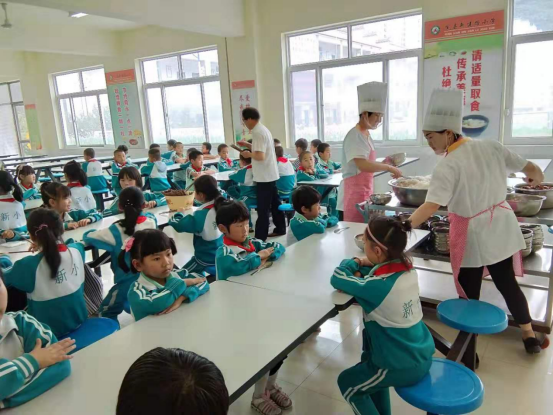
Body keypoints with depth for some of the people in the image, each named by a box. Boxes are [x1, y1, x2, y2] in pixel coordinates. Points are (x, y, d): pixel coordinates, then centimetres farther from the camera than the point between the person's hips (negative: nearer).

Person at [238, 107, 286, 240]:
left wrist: (249, 154, -10)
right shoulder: (263, 129, 12)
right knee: (274, 203, 17)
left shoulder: (257, 132, -19)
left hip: (264, 176, -10)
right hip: (270, 174, 10)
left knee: (263, 209, -4)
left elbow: (260, 156, -27)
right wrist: (248, 145, 17)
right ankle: (280, 229, 28)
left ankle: (260, 238, 2)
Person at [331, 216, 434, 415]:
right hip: (423, 356, 7)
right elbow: (382, 271, 9)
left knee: (347, 383, 16)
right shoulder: (408, 269, -9)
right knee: (369, 358, 32)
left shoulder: (377, 286, -29)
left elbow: (337, 279, -16)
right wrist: (363, 268, -10)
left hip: (404, 367, -7)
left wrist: (354, 262, 0)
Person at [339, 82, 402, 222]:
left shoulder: (365, 135, 13)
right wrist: (388, 167, -21)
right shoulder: (354, 136, -15)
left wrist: (385, 162, 4)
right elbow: (362, 165, -28)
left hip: (365, 191, 9)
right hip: (354, 192, -9)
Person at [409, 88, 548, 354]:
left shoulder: (447, 166, -22)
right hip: (500, 227, 6)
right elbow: (533, 170, 4)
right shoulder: (490, 146, -5)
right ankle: (530, 337, 36)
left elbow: (431, 206, -32)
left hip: (471, 234, -5)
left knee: (469, 293, 10)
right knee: (507, 282, 21)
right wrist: (535, 178, 26)